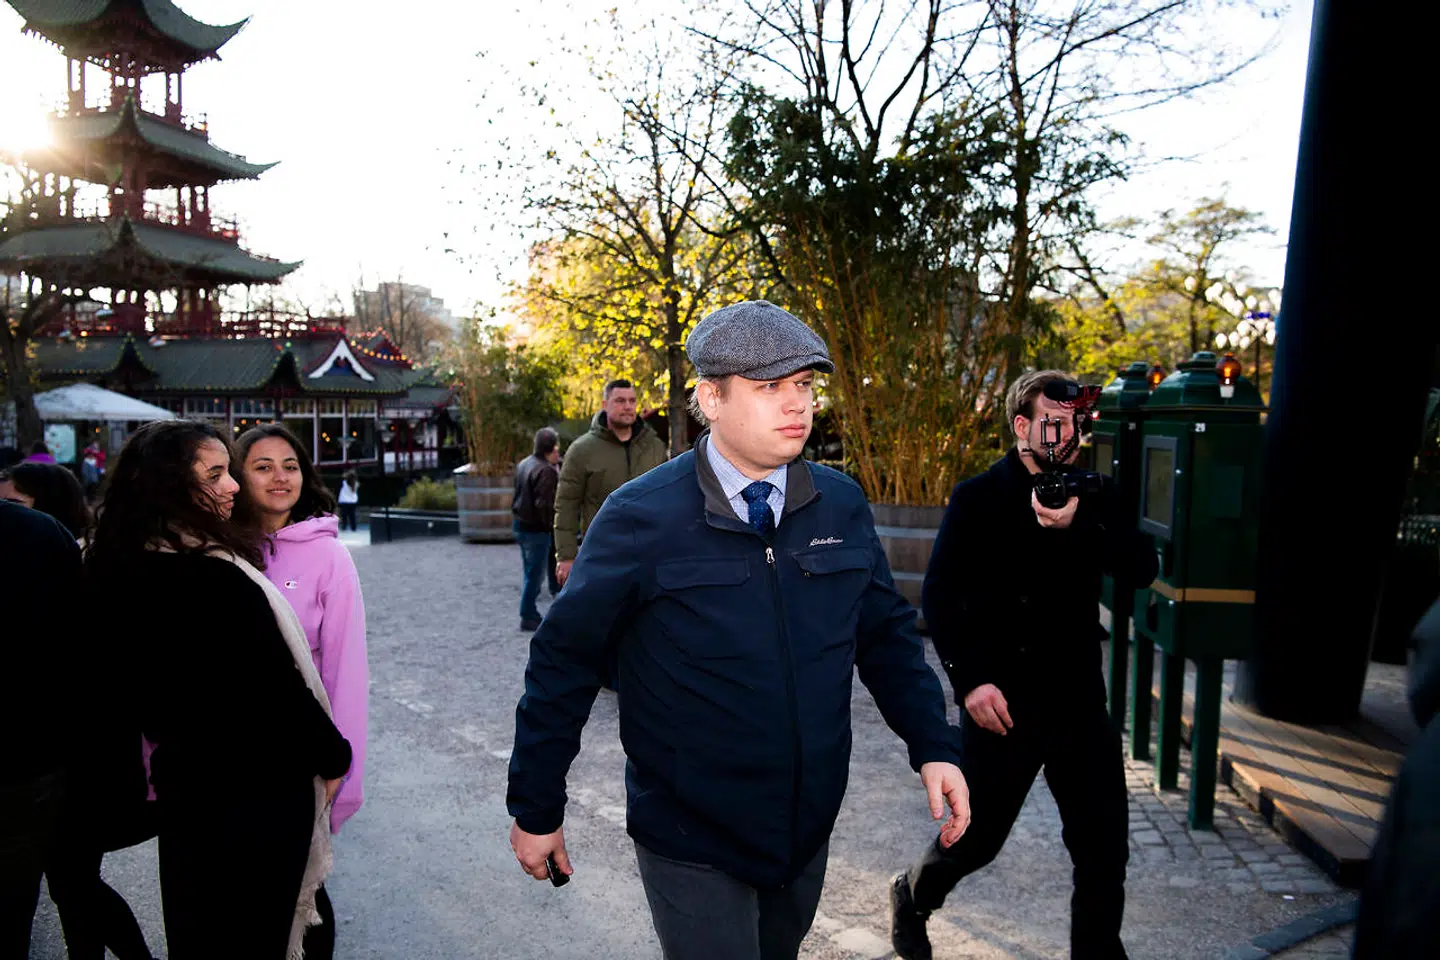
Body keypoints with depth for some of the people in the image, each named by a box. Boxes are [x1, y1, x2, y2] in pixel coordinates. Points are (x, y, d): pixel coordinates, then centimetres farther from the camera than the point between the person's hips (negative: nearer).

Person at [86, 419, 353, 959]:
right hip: (258, 786, -8)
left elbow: (143, 682, 10)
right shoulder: (215, 577, -26)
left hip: (182, 778, 8)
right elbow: (279, 686, -21)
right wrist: (333, 757, -7)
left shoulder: (124, 569, -1)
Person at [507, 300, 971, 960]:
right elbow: (564, 661, -10)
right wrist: (536, 809, -4)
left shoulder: (842, 504, -4)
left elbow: (886, 632, 6)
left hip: (809, 830, 5)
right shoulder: (641, 517, -17)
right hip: (692, 848, -5)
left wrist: (932, 745, -5)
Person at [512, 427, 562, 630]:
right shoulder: (546, 470, -20)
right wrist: (552, 524, -13)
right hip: (536, 528, -9)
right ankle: (528, 616, 7)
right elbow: (544, 504, -24)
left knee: (531, 571, 19)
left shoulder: (523, 464, 10)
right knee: (535, 573, 0)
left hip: (520, 524, 10)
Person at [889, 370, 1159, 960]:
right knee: (976, 838, 11)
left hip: (1078, 702, 3)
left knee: (1104, 849, 2)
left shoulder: (1092, 498, 5)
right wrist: (969, 680, -16)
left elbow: (1142, 569, -9)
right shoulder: (978, 499, -5)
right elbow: (939, 596, -7)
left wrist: (1076, 525, -24)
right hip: (1000, 702, -3)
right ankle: (912, 897, 40)